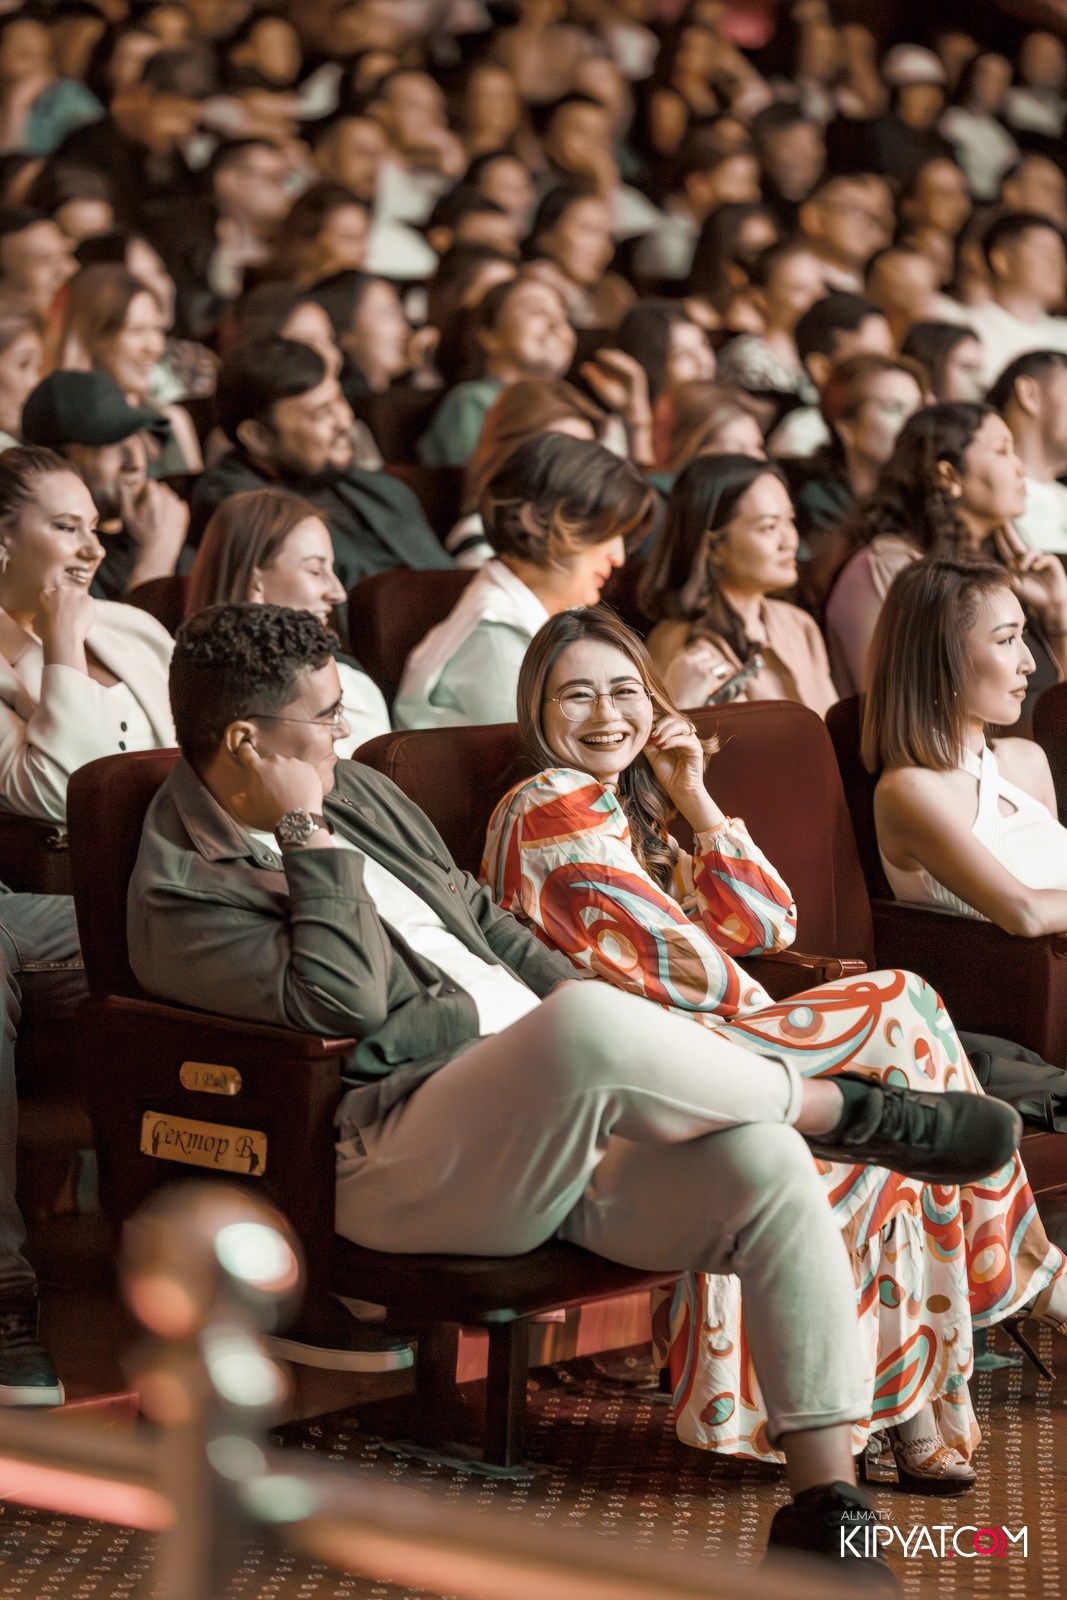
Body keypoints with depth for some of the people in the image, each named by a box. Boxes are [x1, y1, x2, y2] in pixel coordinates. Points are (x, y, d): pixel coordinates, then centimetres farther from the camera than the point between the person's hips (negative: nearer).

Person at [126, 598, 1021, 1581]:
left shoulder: (356, 792, 19)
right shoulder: (181, 897, -6)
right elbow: (343, 1002, -20)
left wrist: (630, 1057, 15)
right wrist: (310, 836, -13)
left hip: (558, 1103, 8)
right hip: (401, 1161, -8)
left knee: (767, 1164, -19)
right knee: (587, 1025, -36)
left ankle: (826, 1506, -18)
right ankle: (846, 1111, -8)